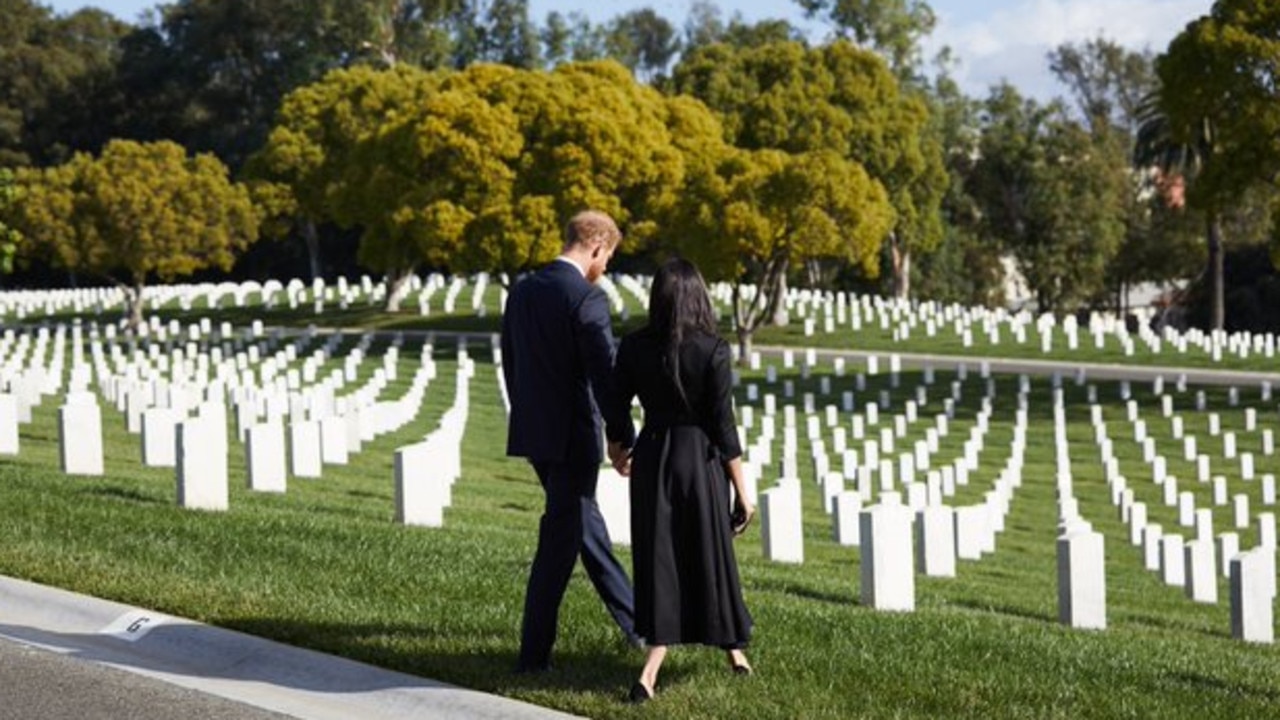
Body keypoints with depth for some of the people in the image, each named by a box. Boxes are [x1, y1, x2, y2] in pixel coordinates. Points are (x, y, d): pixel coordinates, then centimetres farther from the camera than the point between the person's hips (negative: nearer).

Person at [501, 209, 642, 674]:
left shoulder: (522, 292, 7)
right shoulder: (586, 298, -17)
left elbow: (510, 365, 14)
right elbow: (604, 374, -19)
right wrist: (623, 435, -11)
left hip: (533, 431, 9)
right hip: (571, 435, -8)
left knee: (583, 522, 20)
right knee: (560, 540, -1)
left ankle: (634, 623, 34)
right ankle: (534, 654, 2)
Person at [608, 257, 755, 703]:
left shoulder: (634, 347, -3)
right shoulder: (712, 350, -12)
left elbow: (615, 408, 6)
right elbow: (723, 426, -12)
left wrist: (619, 453, 27)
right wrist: (742, 493, -5)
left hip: (651, 456, 2)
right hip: (699, 459, -2)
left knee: (659, 558, 8)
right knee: (709, 553, 14)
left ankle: (651, 671, -3)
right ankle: (732, 646, 33)